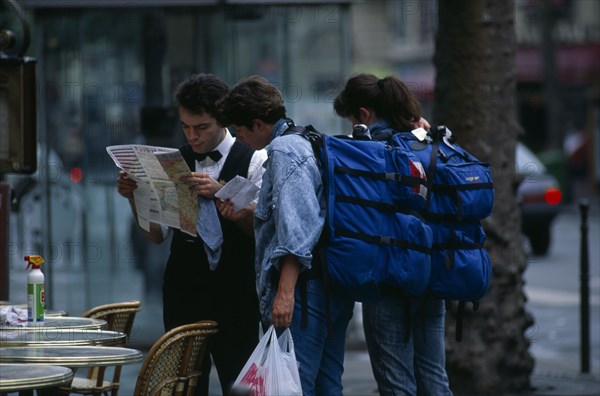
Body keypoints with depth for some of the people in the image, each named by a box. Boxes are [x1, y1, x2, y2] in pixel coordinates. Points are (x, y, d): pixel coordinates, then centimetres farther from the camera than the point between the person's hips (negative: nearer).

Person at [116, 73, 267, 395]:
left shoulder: (254, 161, -2)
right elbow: (157, 235, 13)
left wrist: (219, 193, -25)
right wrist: (134, 197, -4)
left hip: (233, 294, -4)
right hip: (182, 292, 4)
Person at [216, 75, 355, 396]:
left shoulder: (283, 151, -10)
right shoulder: (308, 144, 20)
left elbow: (296, 229, -20)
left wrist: (285, 292, -25)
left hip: (305, 287, -11)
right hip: (334, 289, 11)